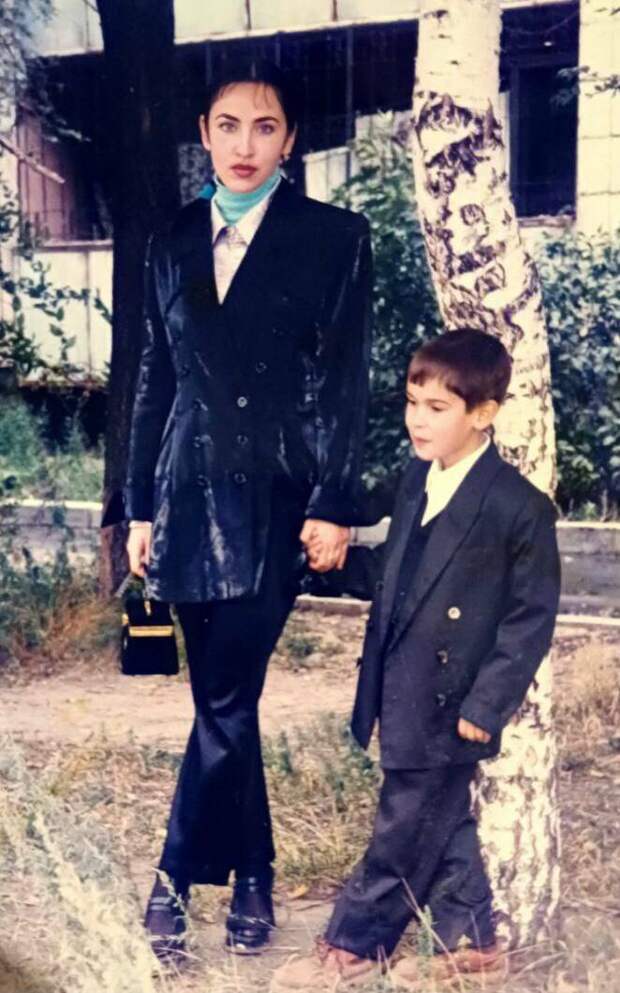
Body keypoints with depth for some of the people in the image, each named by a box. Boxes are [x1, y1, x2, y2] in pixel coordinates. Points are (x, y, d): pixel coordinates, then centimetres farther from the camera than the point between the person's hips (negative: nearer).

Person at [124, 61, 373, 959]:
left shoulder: (333, 236, 0)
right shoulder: (173, 245, 12)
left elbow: (345, 380, -4)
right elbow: (156, 382, 13)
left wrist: (334, 505, -10)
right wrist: (141, 507, 10)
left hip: (277, 498, -4)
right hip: (193, 496, 4)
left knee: (226, 699, -7)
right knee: (223, 697, 10)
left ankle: (177, 875, 9)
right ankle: (252, 877, 24)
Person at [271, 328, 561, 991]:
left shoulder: (518, 507, -16)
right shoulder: (418, 479, 6)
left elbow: (532, 615, -13)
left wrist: (487, 704, -15)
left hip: (448, 705, -7)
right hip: (401, 690, 7)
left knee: (405, 829, 6)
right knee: (442, 823, 18)